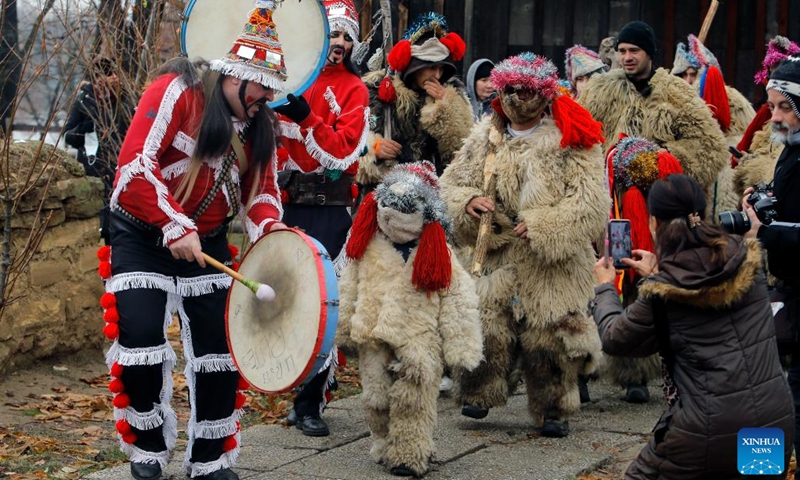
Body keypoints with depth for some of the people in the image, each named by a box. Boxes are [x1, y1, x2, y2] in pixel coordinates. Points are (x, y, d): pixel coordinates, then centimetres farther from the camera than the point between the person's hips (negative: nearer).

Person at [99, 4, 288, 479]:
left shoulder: (261, 124, 2)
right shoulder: (176, 91, -17)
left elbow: (261, 190, 6)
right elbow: (136, 164, -23)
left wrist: (269, 227, -17)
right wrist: (174, 226, -29)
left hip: (207, 242, 5)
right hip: (142, 235, -5)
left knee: (221, 347, 1)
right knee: (140, 342, -14)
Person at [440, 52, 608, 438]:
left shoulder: (572, 142, -4)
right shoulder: (484, 138, 10)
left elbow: (590, 203, -10)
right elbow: (452, 181, 15)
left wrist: (542, 226, -18)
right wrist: (468, 201, -8)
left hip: (550, 266, -3)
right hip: (491, 260, 3)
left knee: (550, 333, 2)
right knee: (485, 325, 0)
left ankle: (554, 408, 18)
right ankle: (479, 394, 20)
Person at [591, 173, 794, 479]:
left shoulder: (660, 292, -11)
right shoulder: (748, 260, 0)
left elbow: (613, 339, 6)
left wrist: (605, 287, 22)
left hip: (710, 434, -4)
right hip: (777, 423, 4)